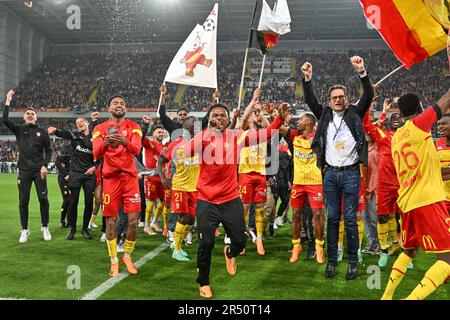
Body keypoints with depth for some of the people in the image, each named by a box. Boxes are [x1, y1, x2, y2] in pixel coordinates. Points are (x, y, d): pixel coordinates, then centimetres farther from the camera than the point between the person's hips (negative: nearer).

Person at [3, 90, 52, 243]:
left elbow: (48, 151, 6)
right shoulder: (19, 129, 7)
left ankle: (45, 227, 13)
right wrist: (8, 101, -10)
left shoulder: (42, 132, 6)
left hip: (39, 170, -1)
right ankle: (24, 230, 15)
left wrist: (45, 165, -7)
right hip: (24, 171, 1)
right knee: (23, 201, 4)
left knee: (43, 199, -2)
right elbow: (5, 120, -10)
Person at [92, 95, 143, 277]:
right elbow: (96, 155, -12)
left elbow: (137, 150, -15)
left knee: (134, 220, -2)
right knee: (111, 221, 2)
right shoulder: (100, 129, 3)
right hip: (110, 178, 0)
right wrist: (105, 144, -34)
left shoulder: (133, 127, 3)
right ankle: (114, 261, 16)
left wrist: (125, 142, -36)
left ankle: (127, 256, 20)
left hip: (130, 177, 1)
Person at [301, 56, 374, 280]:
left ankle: (353, 261, 12)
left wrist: (361, 72, -17)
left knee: (350, 218, 0)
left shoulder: (354, 114, 5)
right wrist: (307, 79, -9)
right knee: (332, 218, 8)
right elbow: (310, 101, 4)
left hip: (351, 173, -2)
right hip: (330, 173, 2)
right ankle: (332, 259, 16)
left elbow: (368, 96, -5)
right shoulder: (325, 116, 11)